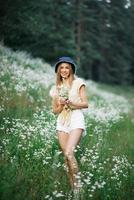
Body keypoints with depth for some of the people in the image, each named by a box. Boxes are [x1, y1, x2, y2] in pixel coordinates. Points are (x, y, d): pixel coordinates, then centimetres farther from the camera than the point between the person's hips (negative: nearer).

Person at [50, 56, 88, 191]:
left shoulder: (78, 83, 5)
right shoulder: (56, 88, 16)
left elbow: (85, 104, 0)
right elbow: (55, 110, 15)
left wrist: (70, 103, -15)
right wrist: (61, 105, -6)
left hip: (76, 119, -4)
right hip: (62, 121, 4)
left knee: (69, 153, -21)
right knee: (66, 156, 0)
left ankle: (77, 185, -14)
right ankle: (72, 187, 9)